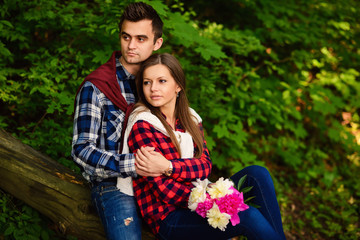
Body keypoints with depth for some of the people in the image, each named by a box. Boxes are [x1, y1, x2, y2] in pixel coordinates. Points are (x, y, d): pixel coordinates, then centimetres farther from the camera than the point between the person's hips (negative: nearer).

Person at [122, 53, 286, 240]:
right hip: (169, 218, -6)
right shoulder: (141, 126, -10)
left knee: (257, 174, -11)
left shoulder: (191, 119, 11)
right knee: (248, 216, -26)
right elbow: (164, 188, -15)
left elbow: (205, 165, -4)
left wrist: (168, 167, -23)